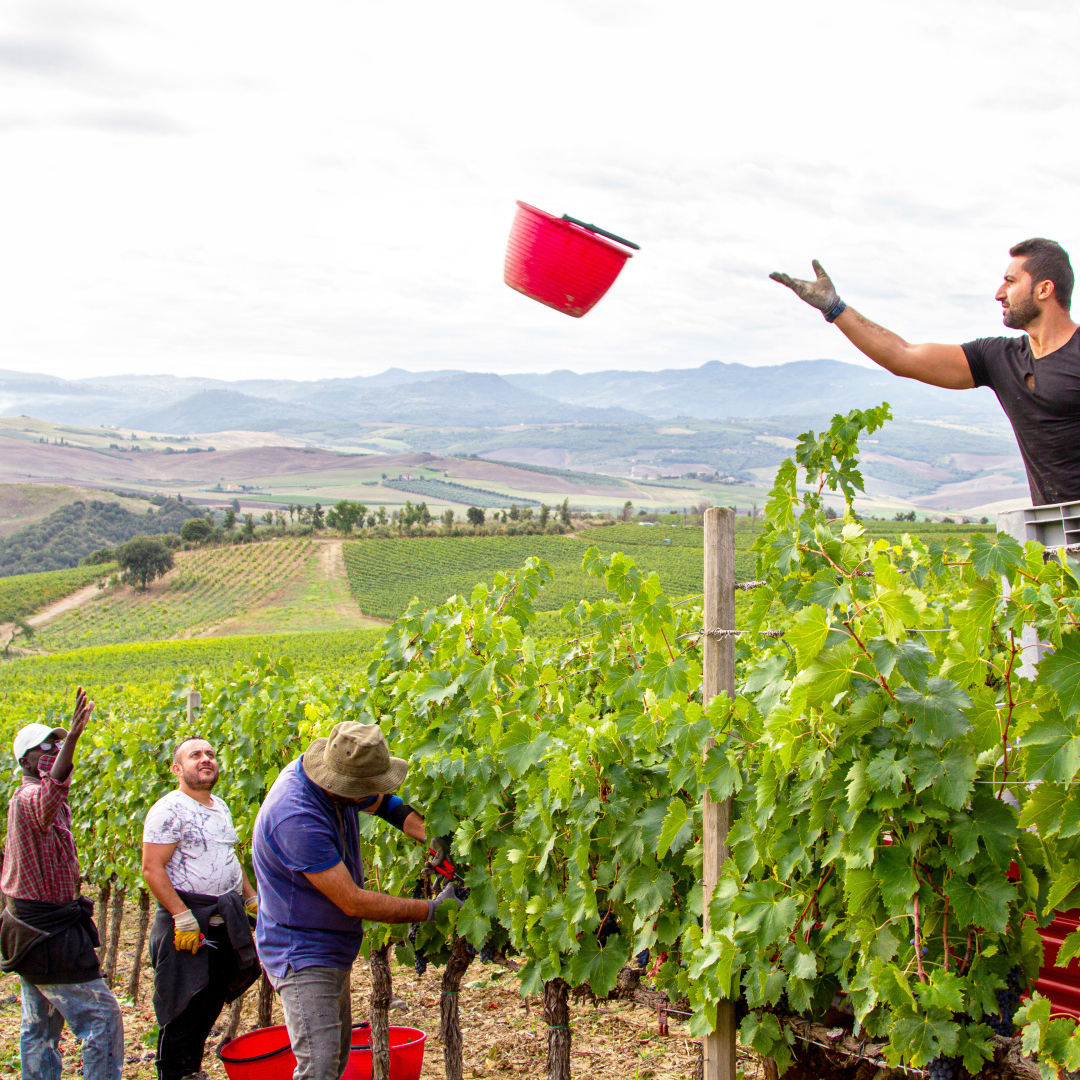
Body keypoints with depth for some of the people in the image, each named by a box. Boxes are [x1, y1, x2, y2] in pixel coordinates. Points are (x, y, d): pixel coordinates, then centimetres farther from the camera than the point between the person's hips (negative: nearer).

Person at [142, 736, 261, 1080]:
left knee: (213, 999, 13)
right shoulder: (169, 810, -13)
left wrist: (252, 900, 20)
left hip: (226, 919, 8)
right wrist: (183, 918, -21)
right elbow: (152, 869, -18)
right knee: (185, 1005, -4)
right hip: (189, 917, -8)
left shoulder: (220, 807, 13)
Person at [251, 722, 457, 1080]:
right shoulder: (296, 819, -34)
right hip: (302, 957, -10)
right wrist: (431, 910, -21)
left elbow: (386, 804, 11)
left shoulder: (334, 778, -7)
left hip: (332, 952, 10)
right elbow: (353, 902, -28)